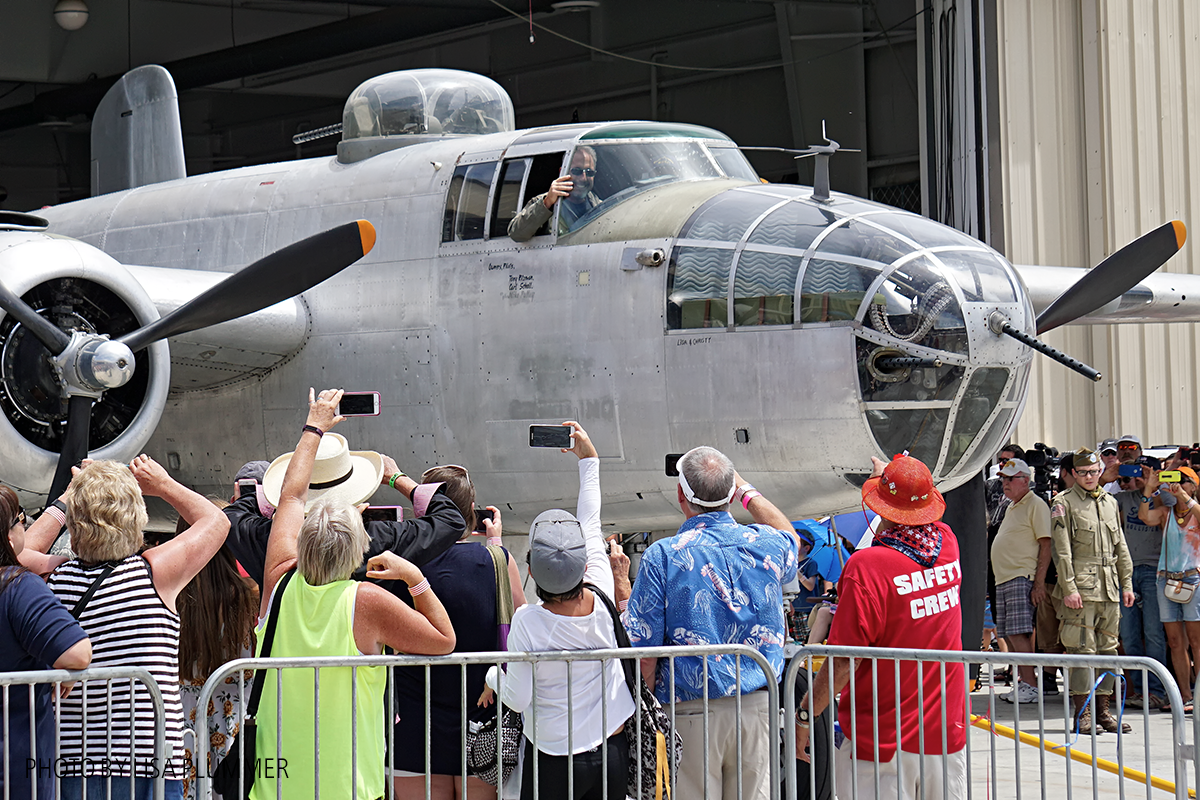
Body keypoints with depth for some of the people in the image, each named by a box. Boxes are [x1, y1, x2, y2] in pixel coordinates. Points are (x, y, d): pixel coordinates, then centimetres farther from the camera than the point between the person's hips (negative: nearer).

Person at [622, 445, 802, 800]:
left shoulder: (662, 556, -9)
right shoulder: (765, 545, 2)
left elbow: (644, 651, -11)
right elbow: (792, 541, 30)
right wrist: (746, 490, 37)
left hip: (691, 711, -3)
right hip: (757, 706, 3)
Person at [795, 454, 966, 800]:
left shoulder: (866, 566, -18)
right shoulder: (947, 547, 0)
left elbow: (843, 663, -18)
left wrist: (803, 717, -7)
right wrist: (889, 475, 44)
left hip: (883, 742, -6)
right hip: (948, 733, 6)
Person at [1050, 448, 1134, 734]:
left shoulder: (1110, 503, 16)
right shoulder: (1064, 504, -2)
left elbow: (1120, 547, 20)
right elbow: (1062, 551, -7)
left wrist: (1127, 584, 13)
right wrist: (1069, 588, -14)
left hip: (1109, 589, 6)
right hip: (1081, 588, -6)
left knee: (1108, 647, 6)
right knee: (1083, 648, -7)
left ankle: (1103, 709, 13)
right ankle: (1082, 711, -4)